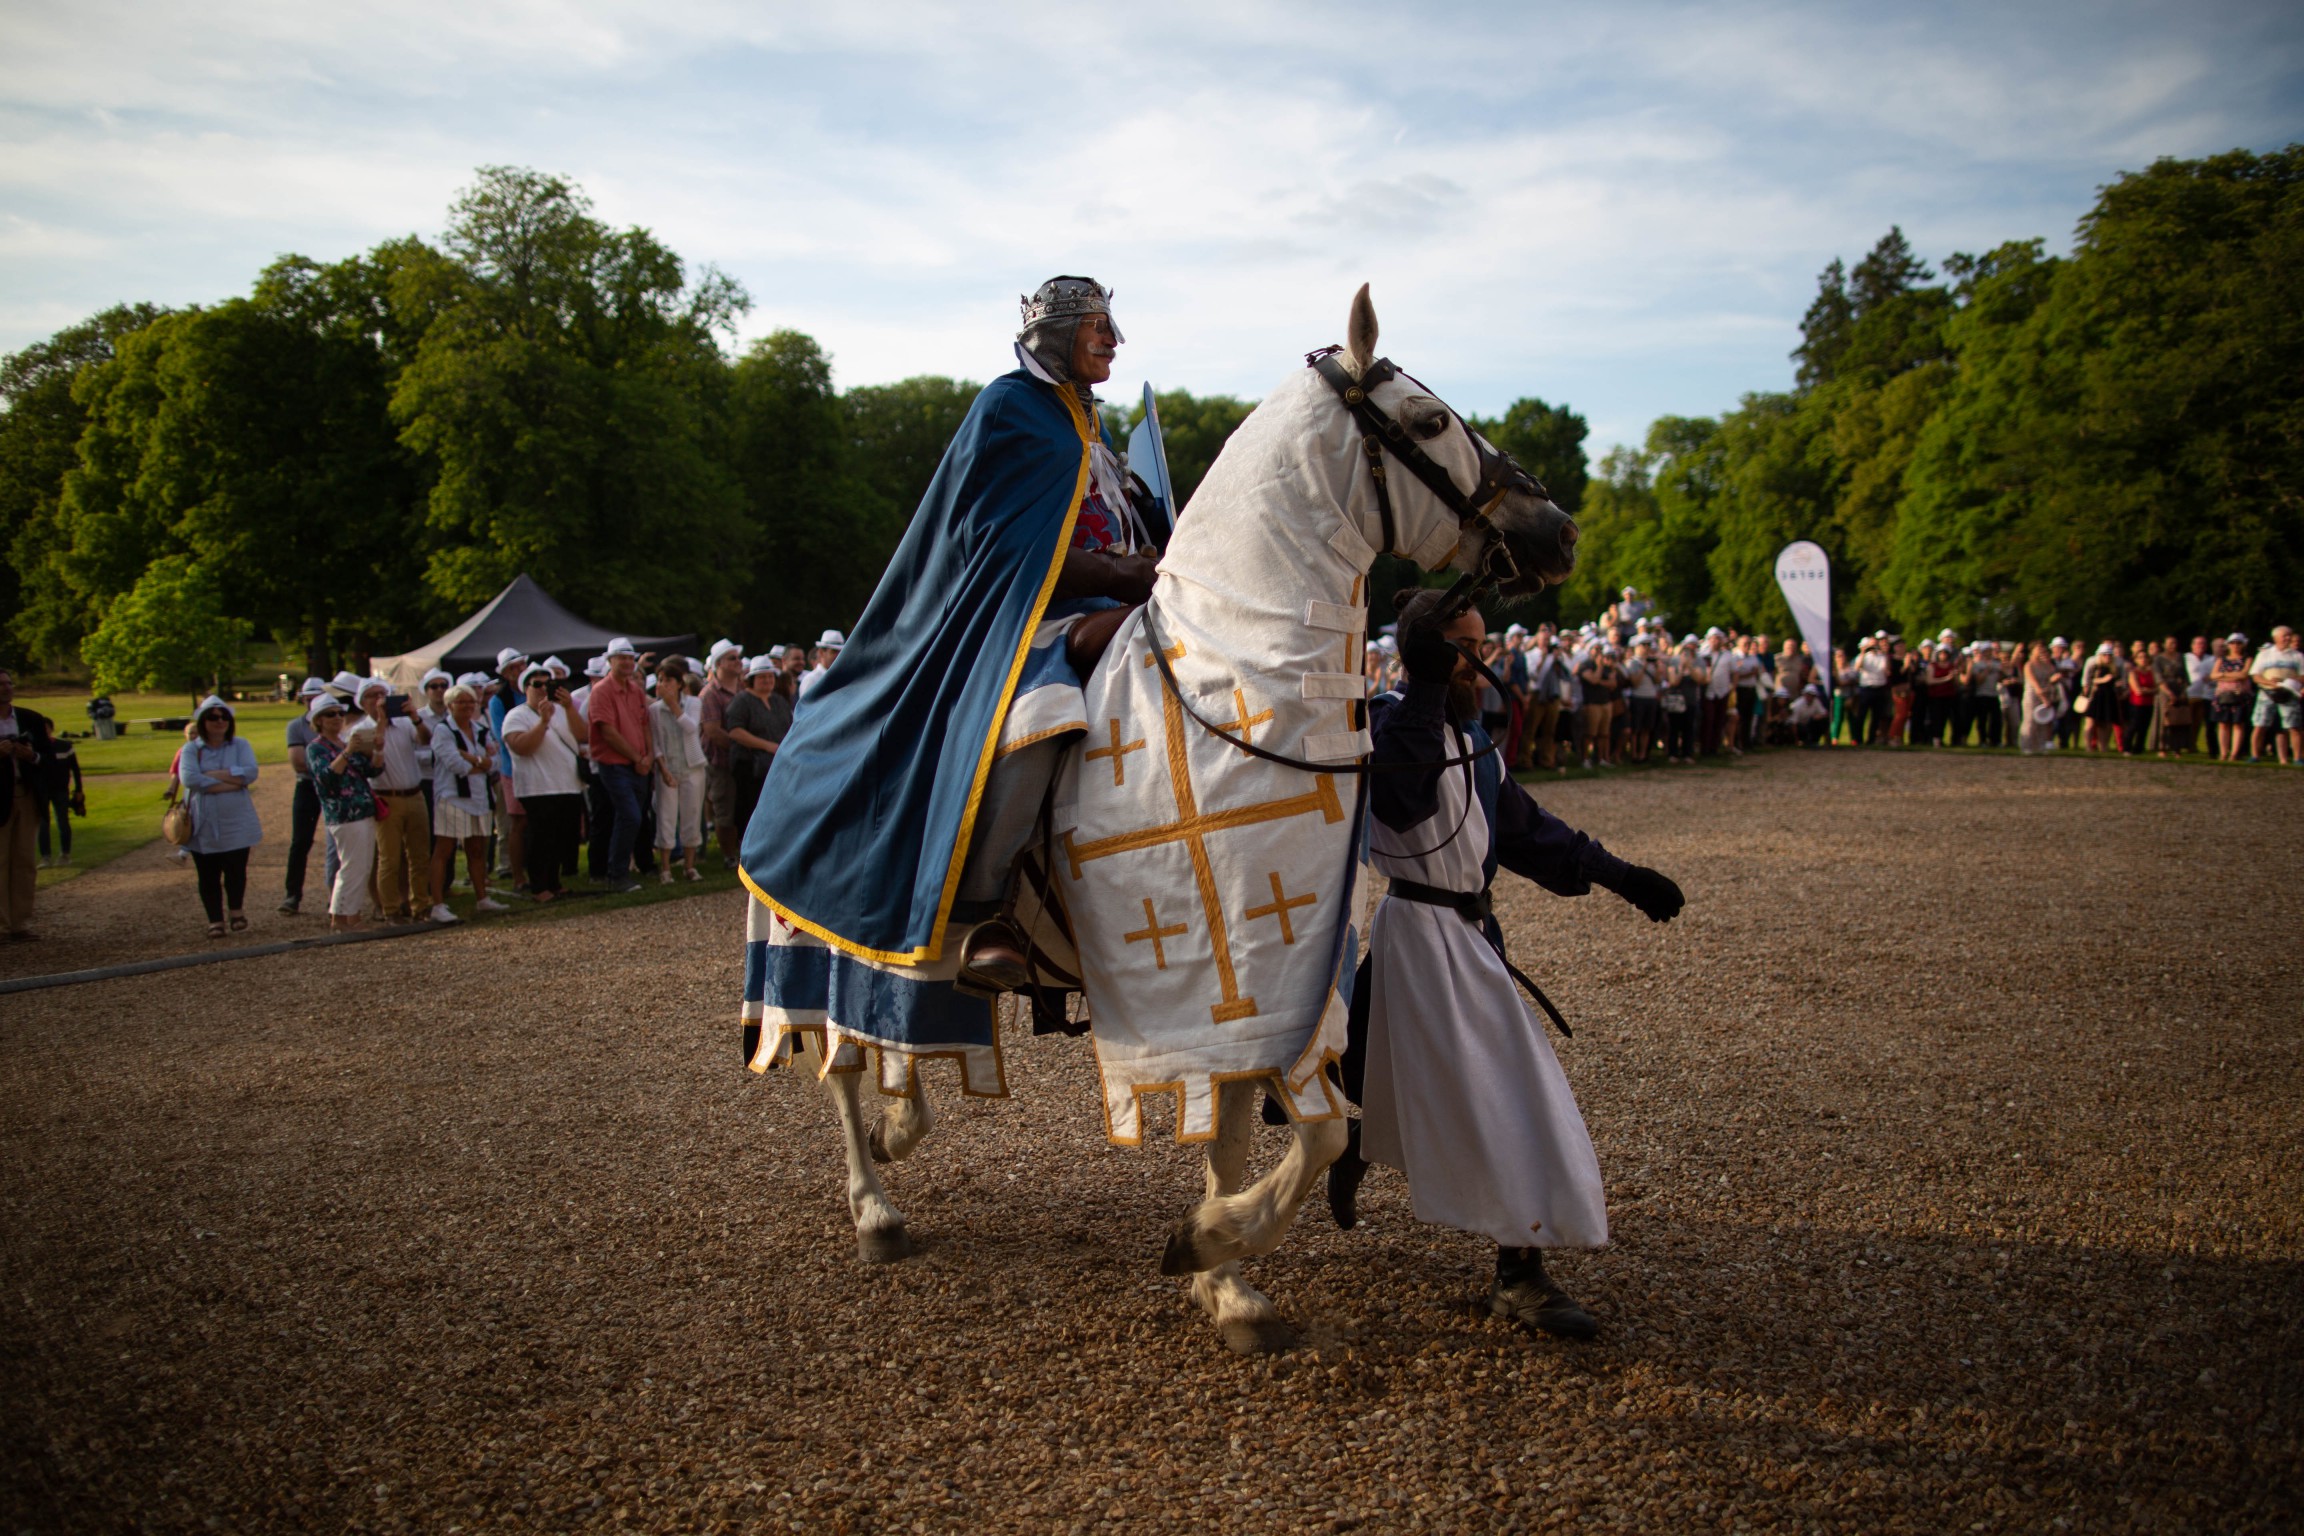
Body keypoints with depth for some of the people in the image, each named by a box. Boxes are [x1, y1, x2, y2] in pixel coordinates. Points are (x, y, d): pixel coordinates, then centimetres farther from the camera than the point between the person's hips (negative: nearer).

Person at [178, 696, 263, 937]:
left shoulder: (240, 746, 3)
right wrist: (230, 782, -18)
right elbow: (189, 778, -17)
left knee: (236, 871, 3)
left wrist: (212, 775, -17)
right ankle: (215, 920, 16)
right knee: (208, 875, 5)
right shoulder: (192, 750, 1)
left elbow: (250, 772, -14)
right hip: (204, 825, 0)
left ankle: (236, 912, 26)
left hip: (236, 823, 0)